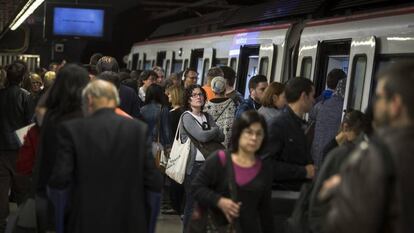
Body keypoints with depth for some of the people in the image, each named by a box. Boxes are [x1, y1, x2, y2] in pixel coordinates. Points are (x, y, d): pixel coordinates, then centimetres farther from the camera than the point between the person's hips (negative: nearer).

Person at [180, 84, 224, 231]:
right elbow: (202, 136, -17)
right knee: (192, 202, 0)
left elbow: (221, 137, 5)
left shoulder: (207, 117, 15)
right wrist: (215, 130, 0)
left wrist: (208, 134, -12)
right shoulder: (187, 117, -5)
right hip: (193, 165, -6)